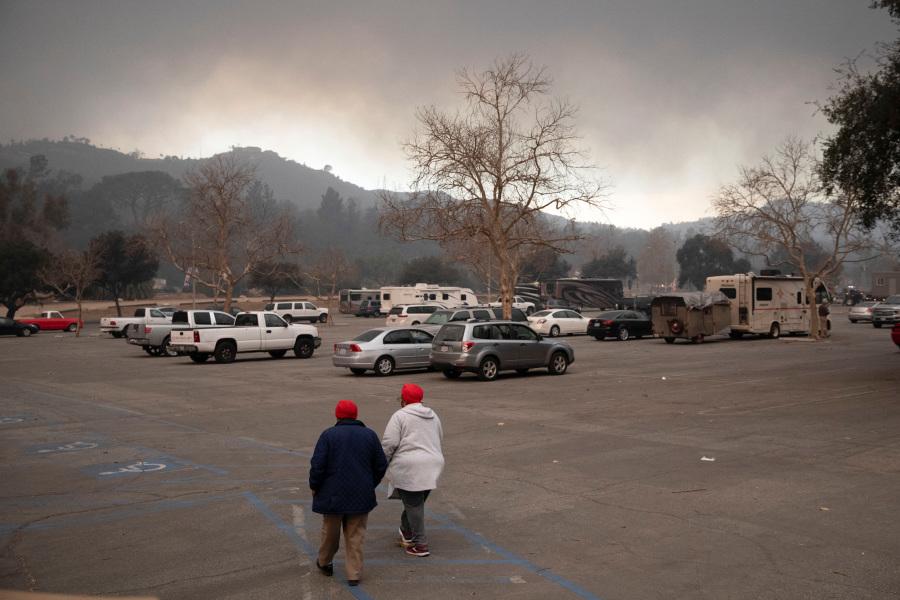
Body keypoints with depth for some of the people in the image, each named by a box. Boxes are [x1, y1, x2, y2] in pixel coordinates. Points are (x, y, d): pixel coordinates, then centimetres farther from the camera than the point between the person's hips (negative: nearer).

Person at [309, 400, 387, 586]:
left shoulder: (328, 435, -7)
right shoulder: (370, 435, 3)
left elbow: (317, 465, -12)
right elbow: (381, 465, 6)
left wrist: (314, 487, 3)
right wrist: (370, 485, 18)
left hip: (333, 495, -2)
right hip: (361, 497, 2)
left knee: (330, 531, 17)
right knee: (355, 536, 10)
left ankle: (324, 563, 38)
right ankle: (354, 574, 10)